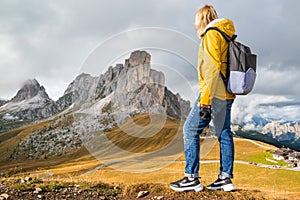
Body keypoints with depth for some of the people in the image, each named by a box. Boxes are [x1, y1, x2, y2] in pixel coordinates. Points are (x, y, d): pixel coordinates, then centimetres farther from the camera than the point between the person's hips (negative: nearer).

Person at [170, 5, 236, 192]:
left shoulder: (212, 34, -8)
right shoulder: (227, 34, 20)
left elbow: (212, 68, -19)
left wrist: (205, 99, -23)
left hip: (214, 93, -9)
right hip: (227, 95, 9)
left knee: (191, 130, -4)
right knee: (224, 133, 9)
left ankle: (192, 178, -3)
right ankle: (226, 178, 14)